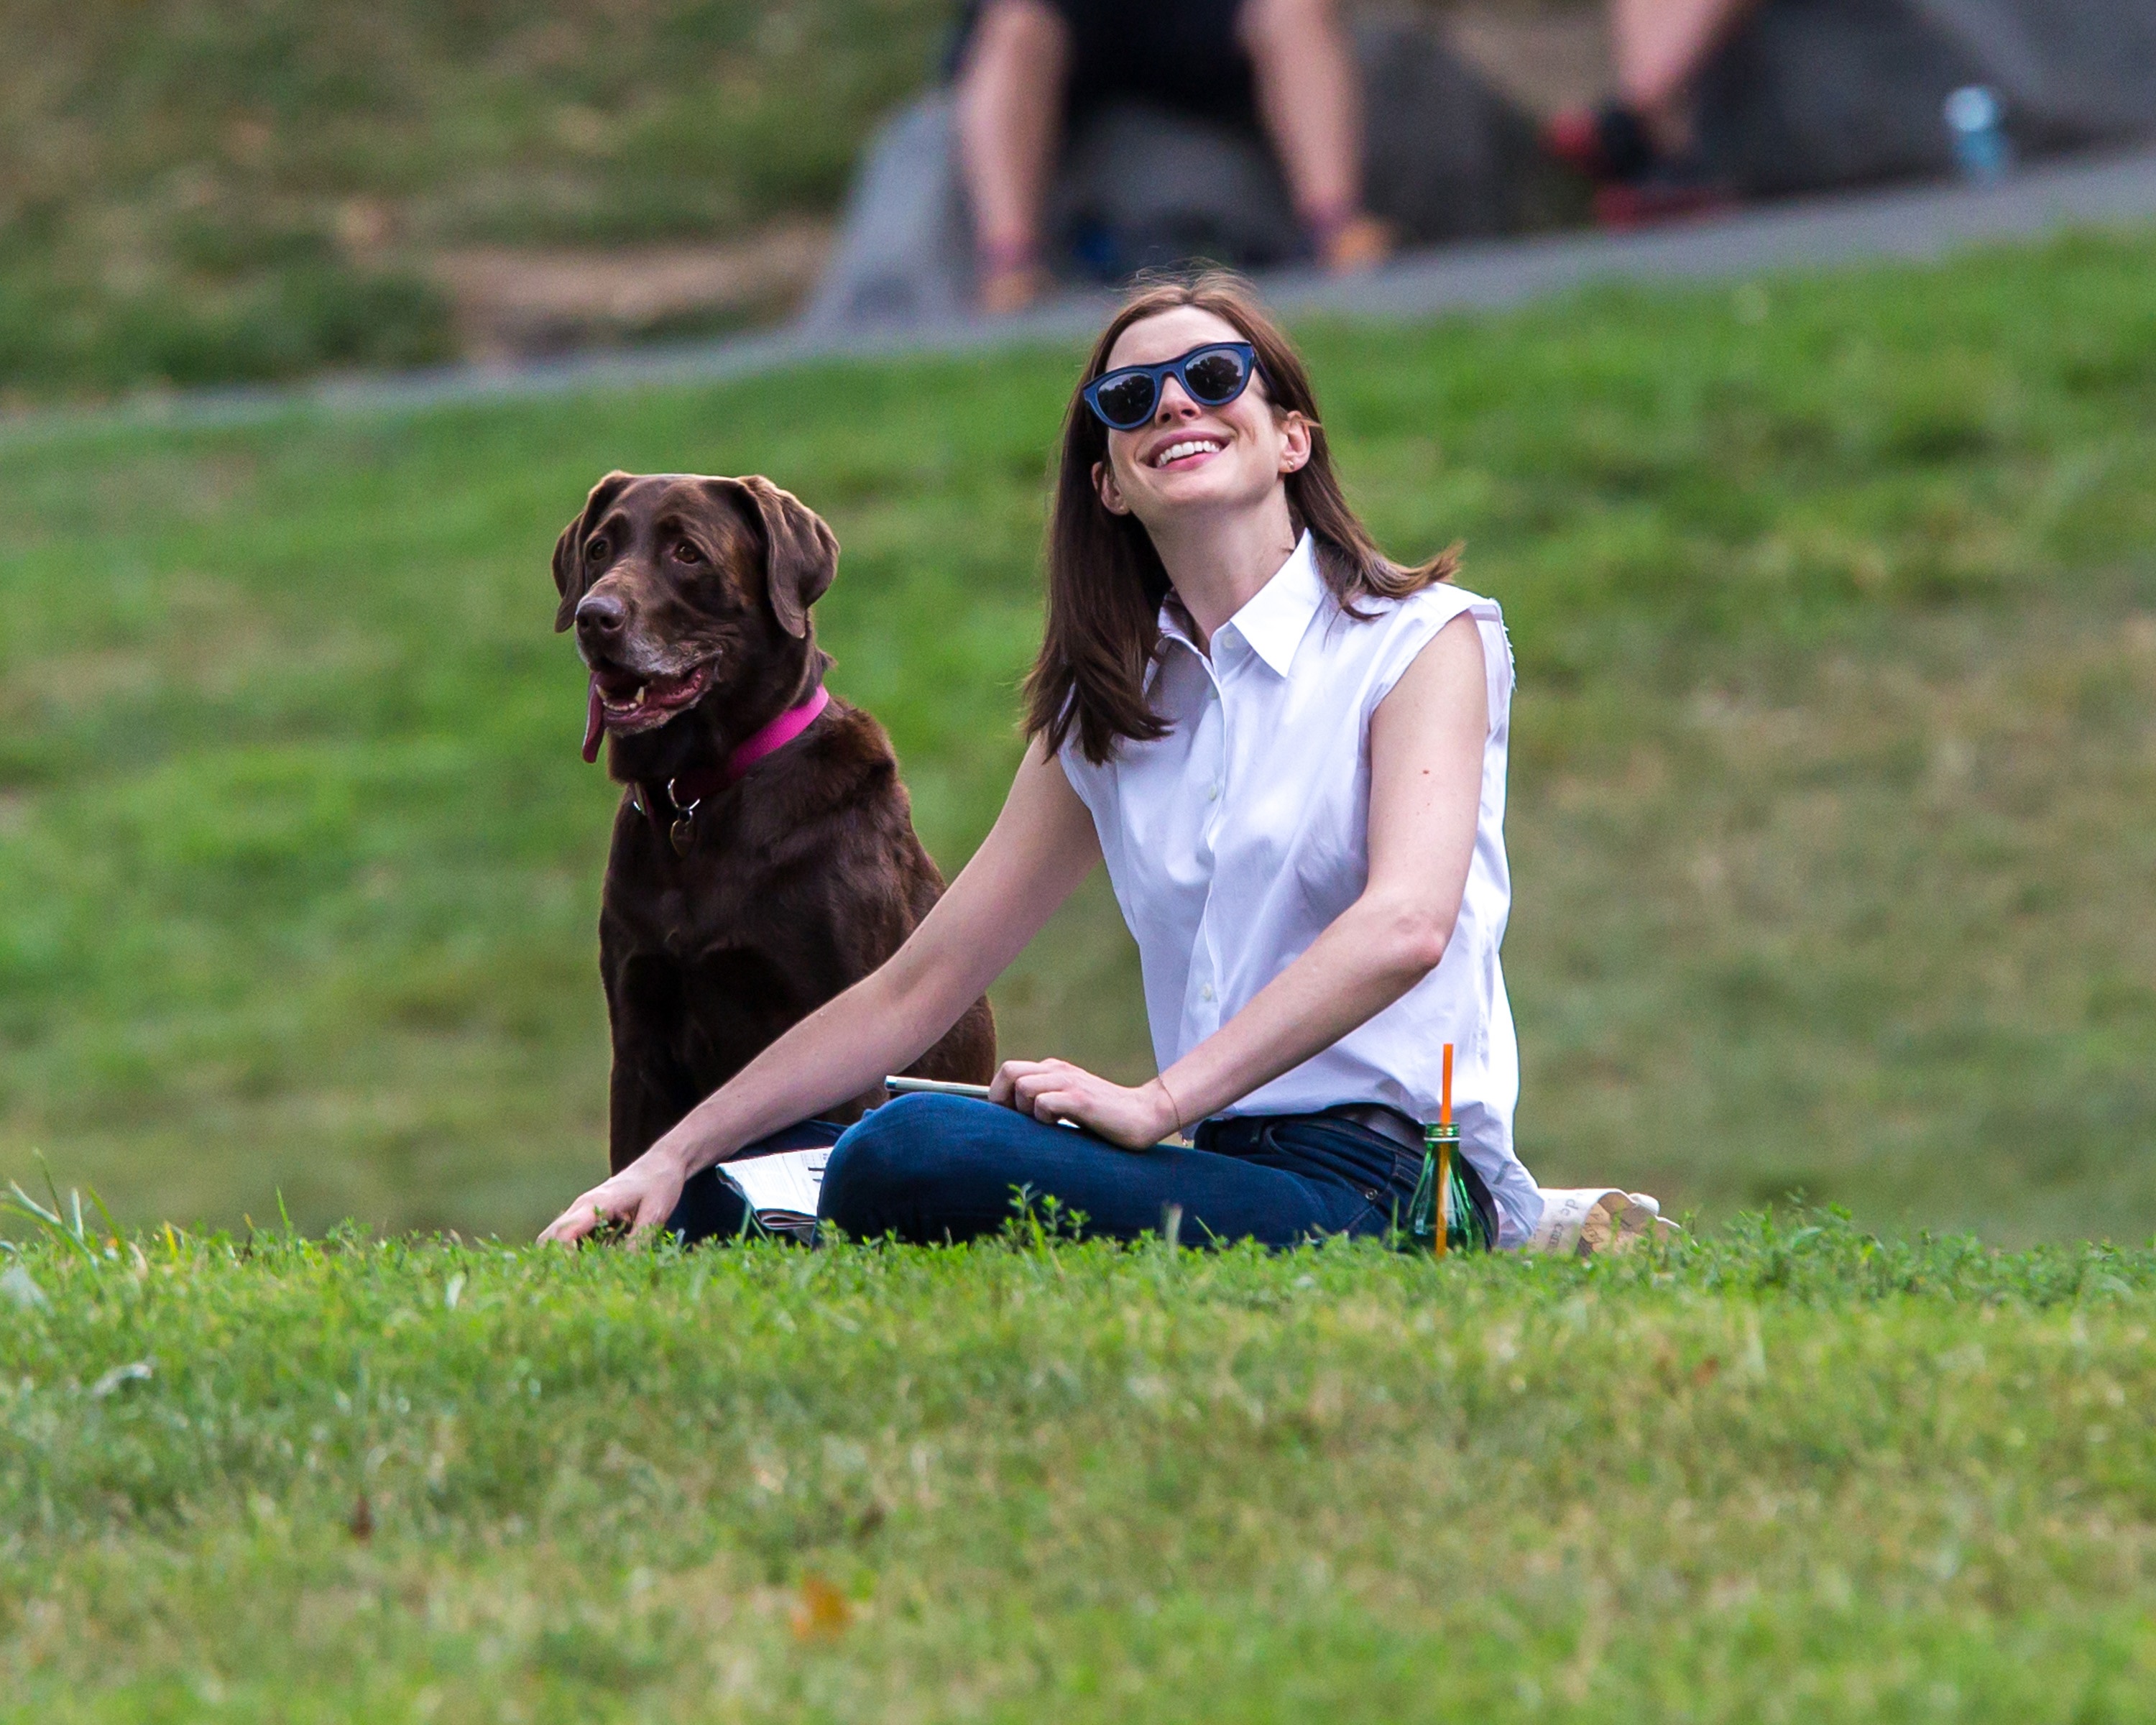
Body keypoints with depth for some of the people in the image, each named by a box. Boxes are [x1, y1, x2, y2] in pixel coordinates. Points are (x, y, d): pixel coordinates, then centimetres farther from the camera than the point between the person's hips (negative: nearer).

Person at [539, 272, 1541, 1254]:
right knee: (719, 1190, -5)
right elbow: (915, 991, 17)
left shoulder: (1423, 640, 0)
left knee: (912, 1153, -29)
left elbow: (1406, 926, -18)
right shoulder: (1104, 716, 20)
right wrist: (674, 1157, 6)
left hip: (1376, 1179, -7)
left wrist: (1158, 1102, -26)